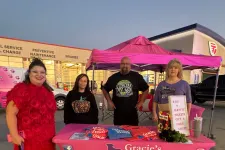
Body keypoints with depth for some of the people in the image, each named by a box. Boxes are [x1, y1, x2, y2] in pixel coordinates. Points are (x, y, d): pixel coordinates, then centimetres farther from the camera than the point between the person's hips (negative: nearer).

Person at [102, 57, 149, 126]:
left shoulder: (136, 76, -2)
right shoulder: (114, 77, 2)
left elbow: (146, 89, 8)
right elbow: (105, 89, 14)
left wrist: (141, 102, 2)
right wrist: (109, 101, 6)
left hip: (132, 112, -1)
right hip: (118, 112, 1)